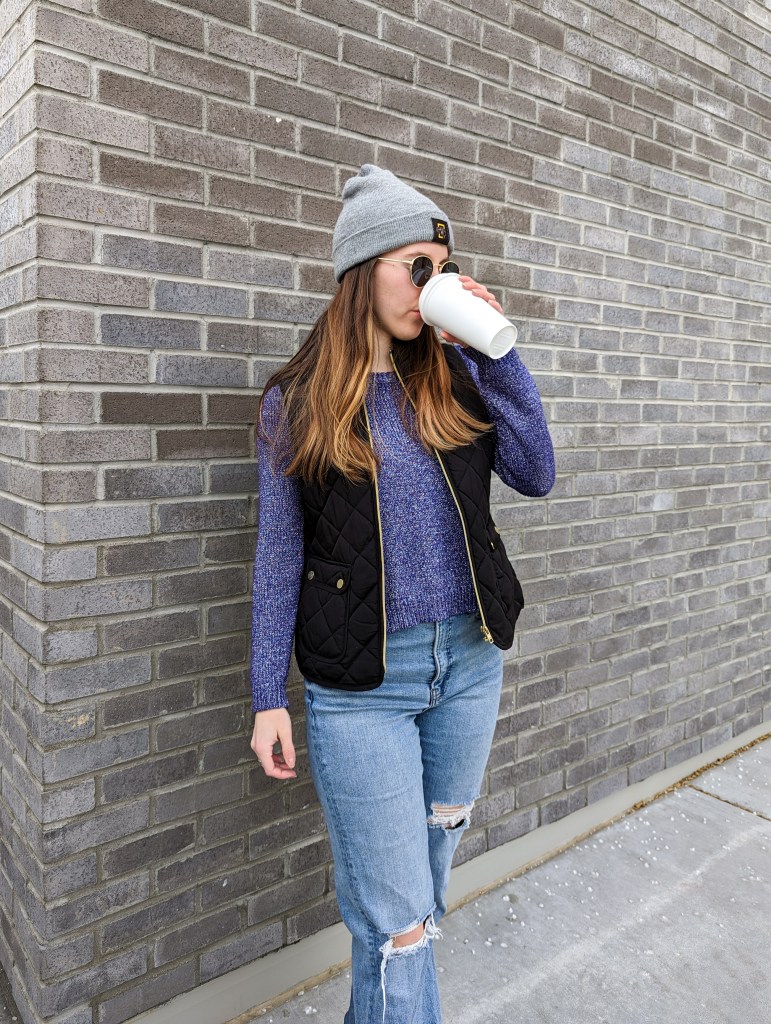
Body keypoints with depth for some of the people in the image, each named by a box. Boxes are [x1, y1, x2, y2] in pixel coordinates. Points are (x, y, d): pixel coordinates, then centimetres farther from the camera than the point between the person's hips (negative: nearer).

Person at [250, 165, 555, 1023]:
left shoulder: (454, 375, 5)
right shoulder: (297, 401, -3)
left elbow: (536, 474, -3)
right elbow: (279, 549, -2)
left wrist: (495, 349, -8)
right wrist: (268, 698, -3)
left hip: (470, 661, 4)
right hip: (360, 682, -4)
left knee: (428, 862, 21)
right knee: (393, 916, 1)